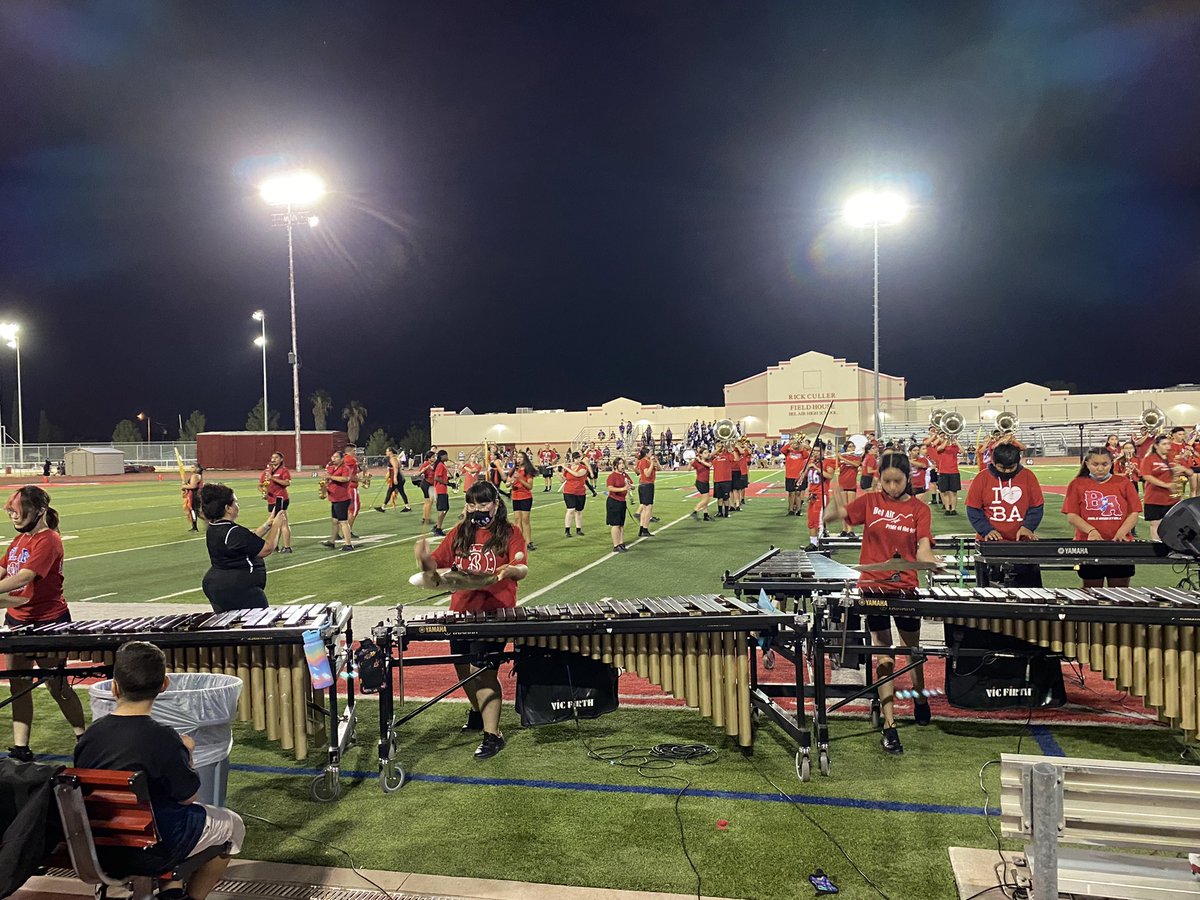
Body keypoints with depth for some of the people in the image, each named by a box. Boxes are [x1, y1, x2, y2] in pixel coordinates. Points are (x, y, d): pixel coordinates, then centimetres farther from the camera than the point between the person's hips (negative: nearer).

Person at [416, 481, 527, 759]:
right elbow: (437, 565, 9)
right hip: (461, 611, 6)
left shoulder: (509, 533, -3)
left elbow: (522, 569, -14)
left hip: (494, 612, -5)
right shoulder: (459, 533, 10)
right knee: (463, 666, 16)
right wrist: (426, 559, -13)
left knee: (482, 670, -10)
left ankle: (492, 734, 1)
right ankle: (478, 712, 43)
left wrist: (511, 569, -37)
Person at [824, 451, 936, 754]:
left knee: (913, 648, 17)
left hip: (907, 588, 1)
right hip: (873, 586, -1)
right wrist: (836, 497, -23)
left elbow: (923, 547, -11)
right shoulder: (870, 502, 1)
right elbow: (830, 517, -3)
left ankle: (920, 697, 45)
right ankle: (889, 725, 5)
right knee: (883, 655, 2)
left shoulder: (919, 509, 1)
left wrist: (931, 562, -33)